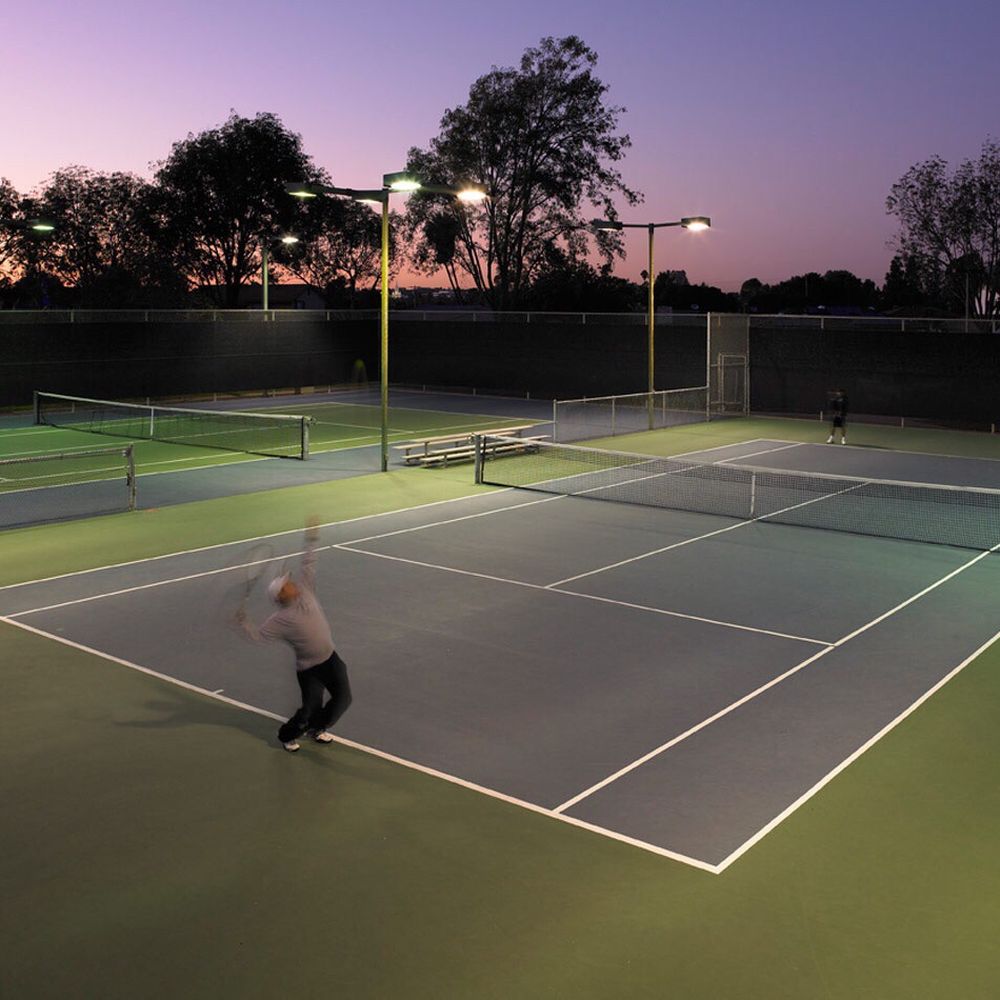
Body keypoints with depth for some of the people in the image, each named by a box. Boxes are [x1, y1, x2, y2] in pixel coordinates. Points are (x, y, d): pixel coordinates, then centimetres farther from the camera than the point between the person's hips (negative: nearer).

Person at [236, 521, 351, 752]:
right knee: (310, 710, -2)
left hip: (330, 658, 6)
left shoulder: (304, 591, -3)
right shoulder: (281, 620, -18)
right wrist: (242, 620, -29)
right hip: (308, 670, -6)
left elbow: (308, 566, 3)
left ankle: (317, 729, 34)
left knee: (343, 699, 7)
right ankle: (286, 736, 29)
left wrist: (311, 540, 4)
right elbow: (258, 634, -18)